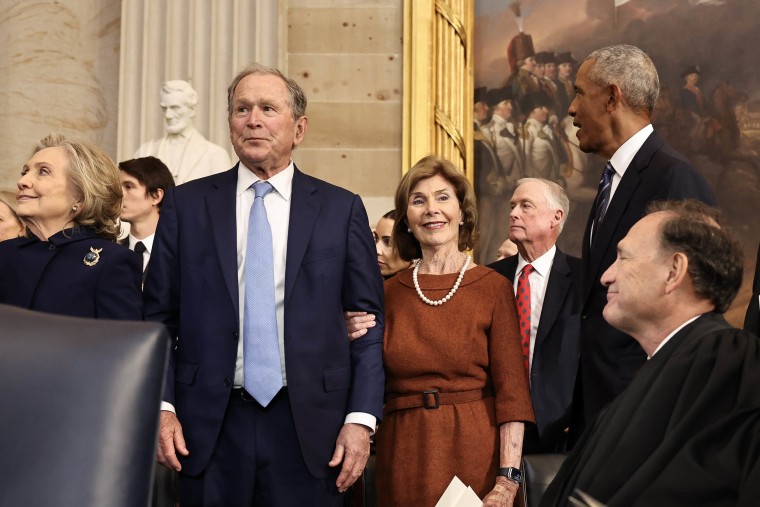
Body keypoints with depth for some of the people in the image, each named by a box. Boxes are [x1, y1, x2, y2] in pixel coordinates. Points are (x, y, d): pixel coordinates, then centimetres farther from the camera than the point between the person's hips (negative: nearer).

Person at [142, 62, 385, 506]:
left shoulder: (342, 209, 4)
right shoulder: (185, 205, 5)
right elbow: (158, 317, 6)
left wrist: (361, 419, -6)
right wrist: (162, 407, -5)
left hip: (310, 425, 0)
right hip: (209, 429, 1)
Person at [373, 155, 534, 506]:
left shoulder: (494, 288, -3)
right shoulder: (389, 293, 5)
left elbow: (511, 389, -8)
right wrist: (359, 344, -8)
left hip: (475, 452, -2)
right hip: (404, 457, 2)